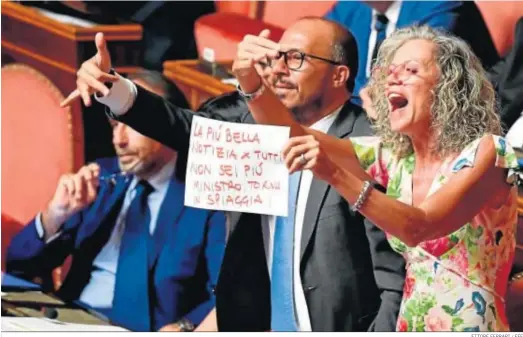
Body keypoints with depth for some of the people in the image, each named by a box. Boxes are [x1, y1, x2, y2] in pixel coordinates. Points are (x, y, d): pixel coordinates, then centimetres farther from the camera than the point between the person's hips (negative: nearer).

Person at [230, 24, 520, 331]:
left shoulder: (485, 152, -9)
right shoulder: (392, 157, 7)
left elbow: (418, 228, -23)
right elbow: (290, 136, 0)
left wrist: (336, 176, -33)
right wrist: (251, 81, -16)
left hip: (474, 327, -5)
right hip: (412, 325, 5)